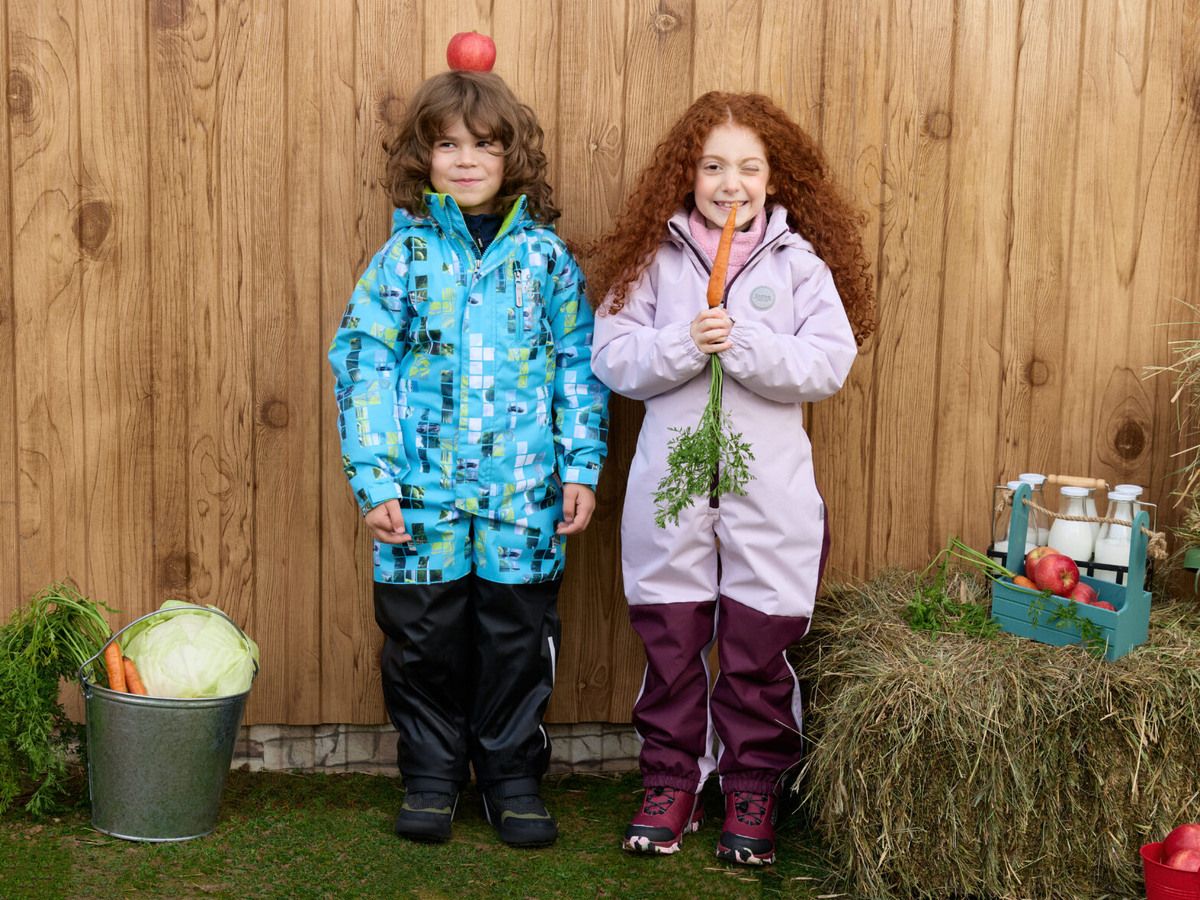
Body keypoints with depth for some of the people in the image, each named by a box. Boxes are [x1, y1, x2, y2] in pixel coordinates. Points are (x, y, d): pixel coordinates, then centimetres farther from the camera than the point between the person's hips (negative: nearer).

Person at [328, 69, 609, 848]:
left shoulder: (545, 254, 4)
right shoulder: (404, 254, 1)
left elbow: (580, 365, 7)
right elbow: (363, 365, -1)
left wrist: (582, 468, 2)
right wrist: (374, 480, -8)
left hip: (523, 494, 0)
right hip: (424, 492, 0)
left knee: (518, 637, 8)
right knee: (424, 639, 8)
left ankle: (514, 777, 25)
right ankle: (431, 776, 26)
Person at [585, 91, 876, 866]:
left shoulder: (799, 263, 2)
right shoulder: (654, 259, 4)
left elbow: (829, 364, -7)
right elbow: (613, 360, -3)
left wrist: (745, 344, -18)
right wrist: (685, 344, -18)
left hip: (769, 483, -1)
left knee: (758, 644, 6)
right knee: (670, 639, 9)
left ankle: (754, 789, 21)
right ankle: (672, 781, 24)